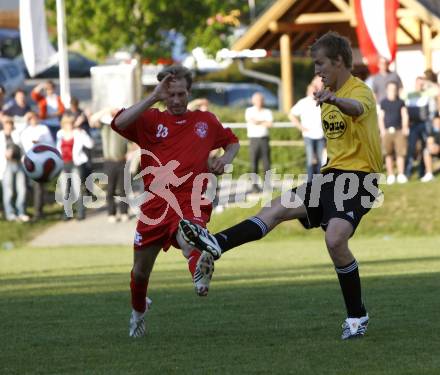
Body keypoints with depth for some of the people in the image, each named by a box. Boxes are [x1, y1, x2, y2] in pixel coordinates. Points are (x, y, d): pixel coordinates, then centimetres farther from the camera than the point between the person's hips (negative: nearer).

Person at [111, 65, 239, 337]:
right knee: (141, 270, 13)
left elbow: (233, 142, 30)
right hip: (155, 204, 2)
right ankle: (138, 312, 42)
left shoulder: (205, 121, 11)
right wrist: (154, 98, -21)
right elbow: (119, 123, -17)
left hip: (191, 204, -2)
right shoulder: (151, 120, 4)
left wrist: (226, 158, 6)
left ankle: (201, 275, -70)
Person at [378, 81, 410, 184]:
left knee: (400, 152, -5)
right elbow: (381, 117, 8)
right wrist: (382, 130, -2)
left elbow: (405, 115, 8)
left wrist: (405, 127, -3)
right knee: (388, 154, 1)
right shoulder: (383, 102, 8)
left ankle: (401, 175, -1)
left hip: (399, 130, 0)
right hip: (387, 131, 0)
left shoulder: (401, 102, 9)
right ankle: (390, 175, 7)